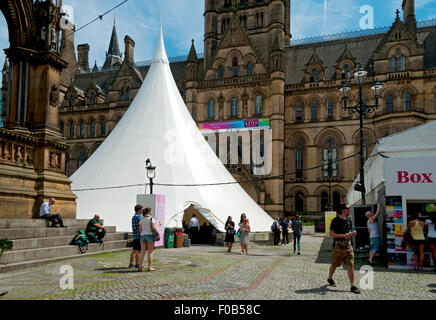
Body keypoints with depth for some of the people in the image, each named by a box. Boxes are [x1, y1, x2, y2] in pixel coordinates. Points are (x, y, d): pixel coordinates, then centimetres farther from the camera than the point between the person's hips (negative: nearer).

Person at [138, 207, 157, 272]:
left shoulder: (141, 220, 7)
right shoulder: (151, 219, -8)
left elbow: (140, 229, 6)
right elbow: (154, 227, -17)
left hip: (143, 236, 5)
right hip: (150, 236, -5)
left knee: (142, 252, 6)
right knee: (150, 252, 0)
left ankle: (140, 267, 0)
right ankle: (149, 267, 1)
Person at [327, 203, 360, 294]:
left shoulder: (348, 220, 11)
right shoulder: (335, 220, -9)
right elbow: (331, 234, -13)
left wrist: (352, 234, -1)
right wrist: (343, 235, -21)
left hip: (348, 247, 5)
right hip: (338, 247, -5)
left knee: (351, 265, -4)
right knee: (334, 265, 10)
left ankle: (352, 286, -2)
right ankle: (330, 279, 35)